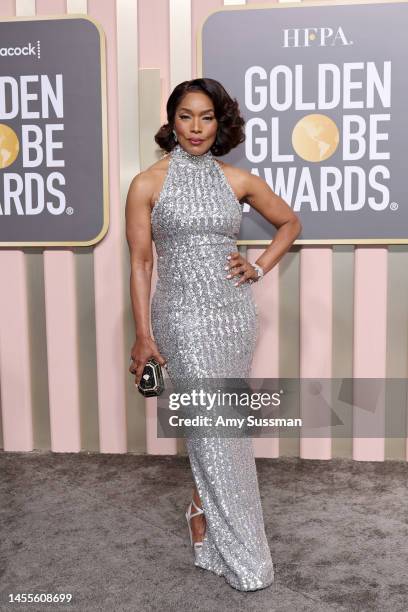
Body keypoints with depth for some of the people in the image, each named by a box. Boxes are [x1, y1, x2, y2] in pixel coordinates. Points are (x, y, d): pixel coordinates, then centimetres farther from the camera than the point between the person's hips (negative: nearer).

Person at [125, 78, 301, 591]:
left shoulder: (238, 180, 5)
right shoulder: (148, 184, -2)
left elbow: (290, 223, 18)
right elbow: (140, 262, -2)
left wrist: (259, 267, 4)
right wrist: (143, 335, -5)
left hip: (235, 313, 4)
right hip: (184, 316, -3)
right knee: (214, 425, -3)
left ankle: (203, 506, 39)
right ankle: (241, 554, 13)